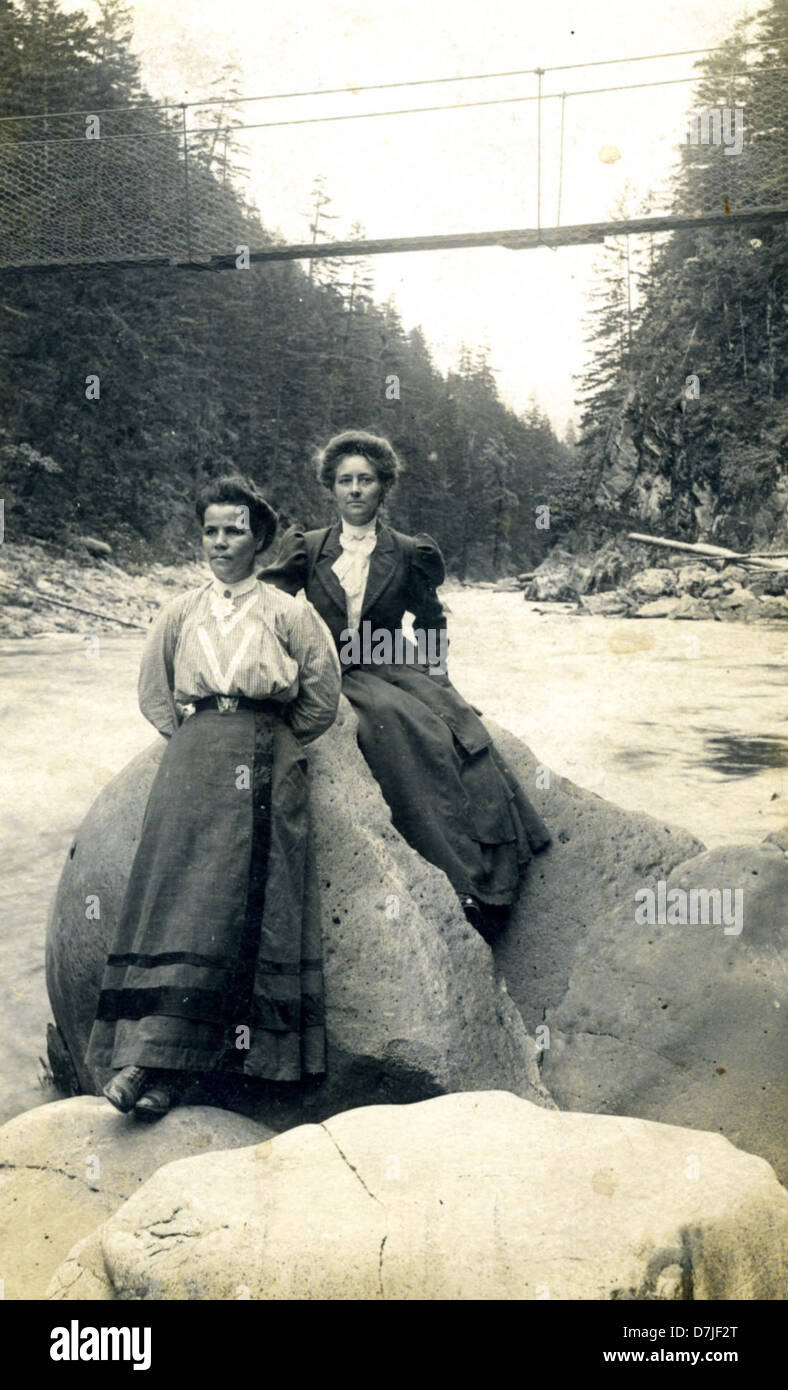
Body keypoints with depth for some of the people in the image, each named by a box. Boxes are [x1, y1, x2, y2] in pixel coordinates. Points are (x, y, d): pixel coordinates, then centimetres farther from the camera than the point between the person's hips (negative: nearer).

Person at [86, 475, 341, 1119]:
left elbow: (322, 695, 9)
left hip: (265, 768, -2)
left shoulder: (287, 612, 7)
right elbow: (154, 692, 22)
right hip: (192, 760, 2)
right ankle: (153, 1056, -14)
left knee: (248, 905, -11)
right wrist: (191, 734, 11)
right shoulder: (181, 613, 14)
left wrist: (273, 746, 9)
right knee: (178, 893, -11)